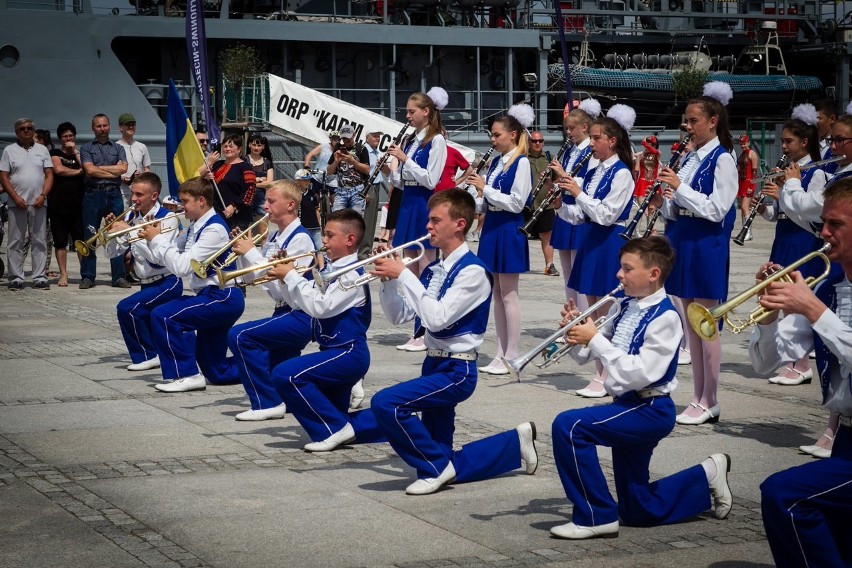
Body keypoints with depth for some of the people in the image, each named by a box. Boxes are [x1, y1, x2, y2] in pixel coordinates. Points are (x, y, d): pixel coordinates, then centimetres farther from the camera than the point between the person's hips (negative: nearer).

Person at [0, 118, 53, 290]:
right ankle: (16, 279, 3)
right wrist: (16, 198, -10)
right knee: (15, 242, -1)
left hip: (38, 204, 1)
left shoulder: (42, 150, 12)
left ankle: (39, 278, 4)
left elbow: (49, 175, 7)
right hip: (17, 204, -1)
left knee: (39, 242, 1)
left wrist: (43, 196, -7)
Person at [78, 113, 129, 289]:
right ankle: (88, 277, 4)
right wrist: (113, 171, -3)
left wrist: (99, 168, -5)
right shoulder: (86, 148, 9)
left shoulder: (118, 148, 15)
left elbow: (123, 168, -3)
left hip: (114, 194, 2)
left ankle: (118, 276, 5)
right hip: (93, 194, -1)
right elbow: (89, 170, -7)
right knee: (89, 236, -1)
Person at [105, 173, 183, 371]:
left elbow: (156, 257, -28)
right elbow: (112, 253, 7)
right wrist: (113, 231, -12)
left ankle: (147, 355, -13)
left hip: (167, 282, -8)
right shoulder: (134, 219, 6)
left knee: (126, 308, -26)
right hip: (148, 284, 8)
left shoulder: (167, 218, -15)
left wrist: (129, 231, -28)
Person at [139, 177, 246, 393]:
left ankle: (185, 375, -13)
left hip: (222, 298, -10)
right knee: (217, 373, 12)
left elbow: (182, 266, -24)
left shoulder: (214, 229, -17)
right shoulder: (195, 227, 12)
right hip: (211, 296, 10)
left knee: (163, 316, -21)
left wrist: (157, 239, -15)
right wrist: (154, 238, -4)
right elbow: (170, 256, 14)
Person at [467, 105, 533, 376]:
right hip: (492, 227, 8)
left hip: (509, 230, -8)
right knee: (497, 293, 10)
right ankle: (500, 354, 16)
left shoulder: (521, 162, -12)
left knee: (508, 294, -4)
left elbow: (516, 203, -18)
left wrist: (485, 188, -17)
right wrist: (473, 200, -2)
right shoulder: (496, 161, 12)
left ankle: (511, 357, 1)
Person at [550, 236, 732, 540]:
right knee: (636, 512, 15)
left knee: (569, 425, -27)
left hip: (649, 410, -8)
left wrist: (595, 338, -23)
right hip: (627, 407, 8)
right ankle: (707, 477, 33)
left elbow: (639, 374, -25)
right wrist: (576, 330, -10)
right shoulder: (623, 307, 5)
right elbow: (586, 355, 11)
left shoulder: (665, 317, -17)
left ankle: (595, 517, -15)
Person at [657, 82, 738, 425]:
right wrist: (664, 202, -5)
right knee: (691, 323, 11)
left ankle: (709, 403, 5)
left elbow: (716, 209, -18)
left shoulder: (722, 160, -10)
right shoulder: (688, 159, 12)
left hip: (707, 246, -8)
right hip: (683, 242, 8)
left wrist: (680, 188, -20)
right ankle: (698, 397, 17)